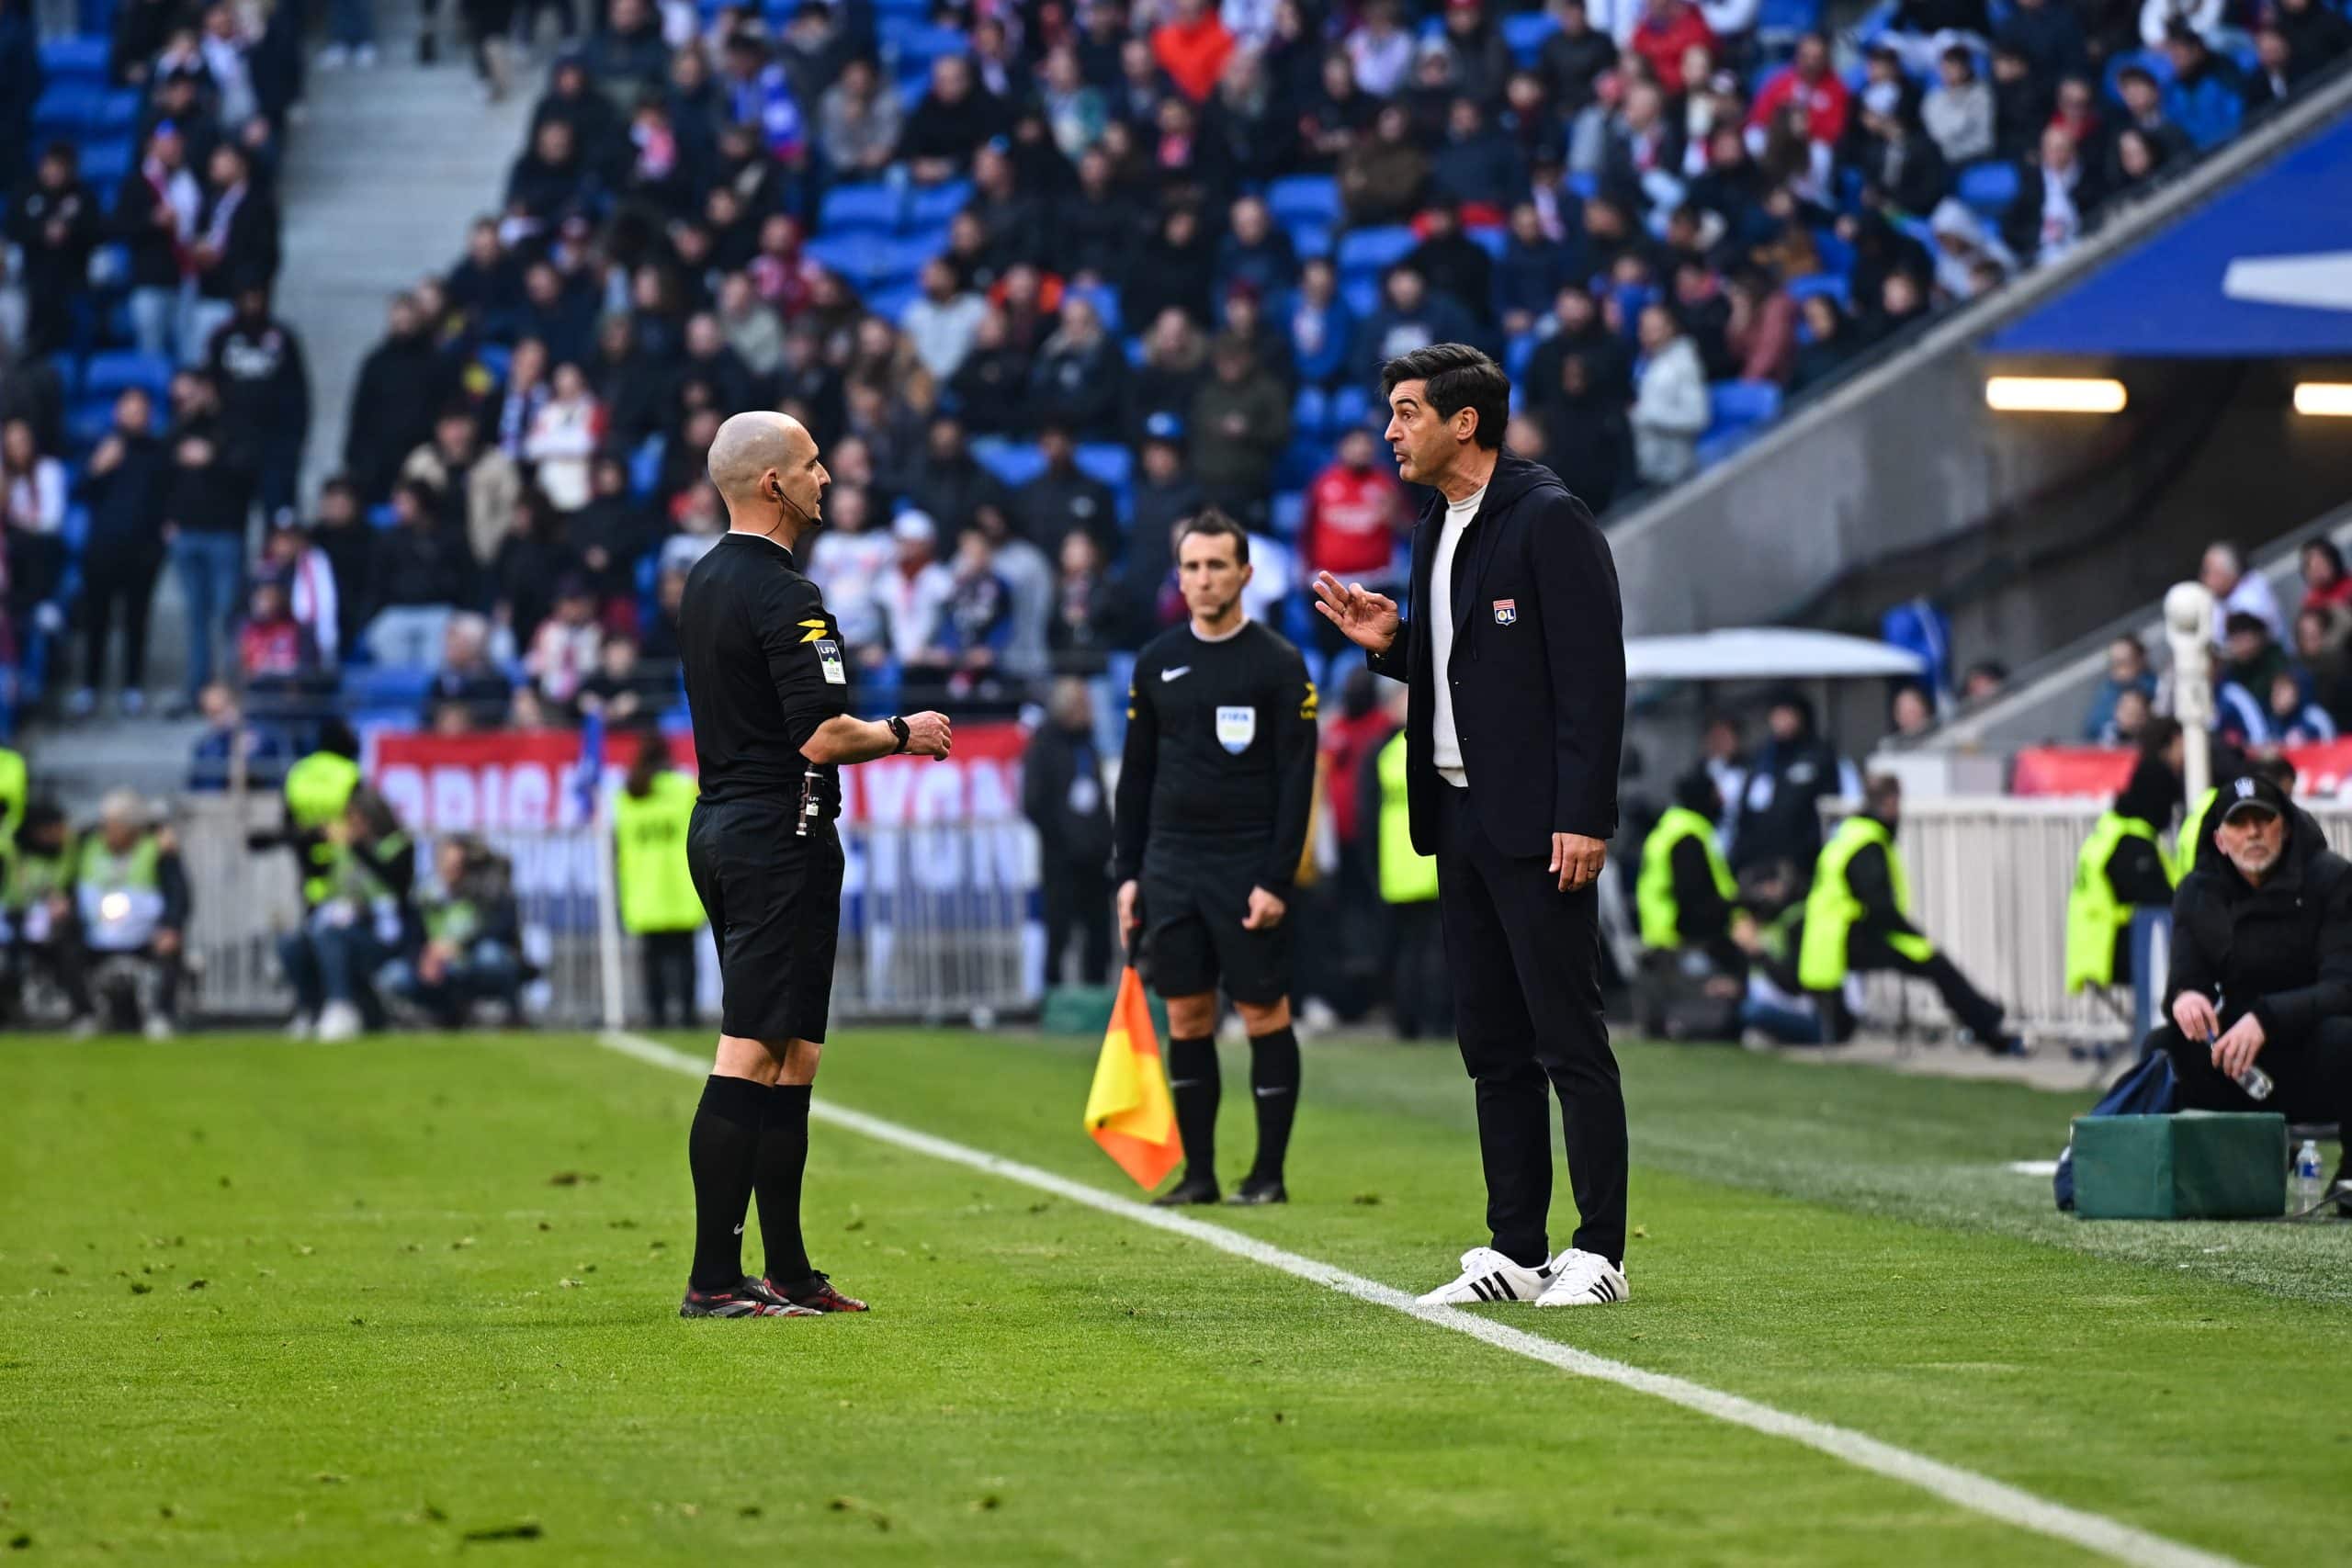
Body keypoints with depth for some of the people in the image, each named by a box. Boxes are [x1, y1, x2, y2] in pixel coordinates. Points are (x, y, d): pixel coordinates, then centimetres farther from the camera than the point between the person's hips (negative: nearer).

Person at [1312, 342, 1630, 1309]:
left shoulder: (1549, 520, -11)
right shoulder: (1436, 529, 16)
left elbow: (1593, 673, -16)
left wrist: (1584, 818, -20)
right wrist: (1391, 642, 5)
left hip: (1539, 825, -9)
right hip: (1460, 817, 9)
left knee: (1568, 1039, -6)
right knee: (1493, 1047, 10)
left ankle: (1599, 1254, -2)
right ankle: (1514, 1254, 14)